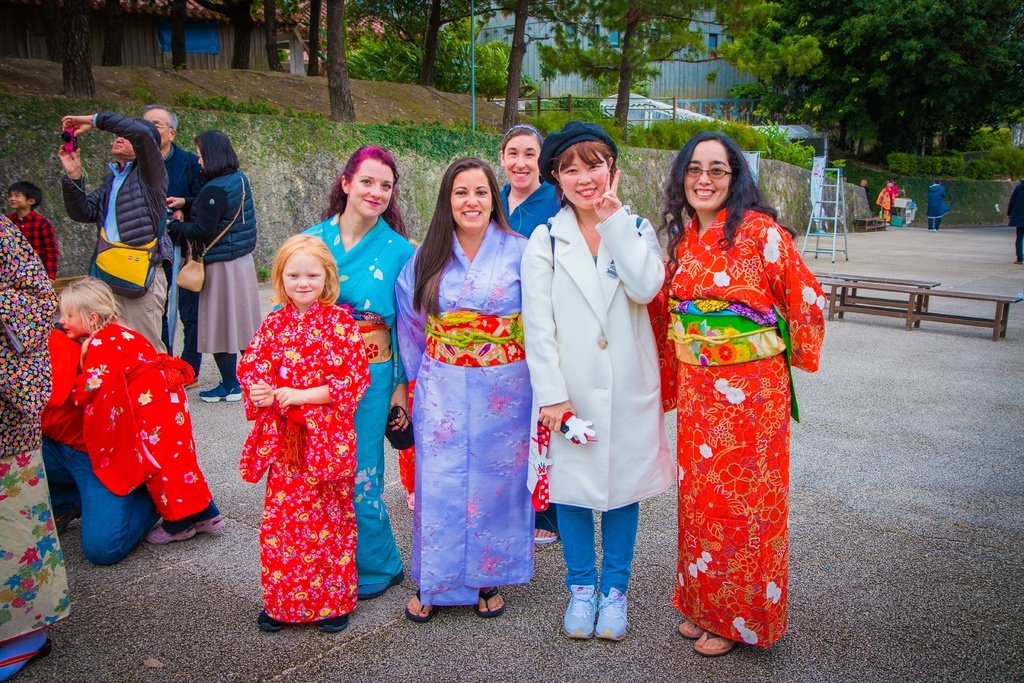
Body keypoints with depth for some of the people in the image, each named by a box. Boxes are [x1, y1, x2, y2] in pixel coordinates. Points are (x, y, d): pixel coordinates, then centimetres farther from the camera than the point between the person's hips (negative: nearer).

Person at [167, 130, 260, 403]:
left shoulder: (215, 189, -20)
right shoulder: (240, 180, 5)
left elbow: (202, 231, -19)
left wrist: (174, 224, -4)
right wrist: (187, 204, 10)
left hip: (222, 265, -8)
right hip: (243, 260, 8)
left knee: (221, 325, 3)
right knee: (242, 322, 16)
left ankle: (230, 385, 12)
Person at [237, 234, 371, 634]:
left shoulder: (340, 323, -7)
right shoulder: (274, 324, 6)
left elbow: (354, 380, -12)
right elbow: (251, 367, 8)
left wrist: (302, 395, -17)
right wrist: (258, 393, -15)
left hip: (328, 436, -3)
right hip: (284, 438, 4)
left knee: (330, 517, 8)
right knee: (280, 519, 8)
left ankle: (334, 600, 24)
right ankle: (283, 600, 25)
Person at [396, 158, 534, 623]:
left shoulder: (519, 252, -4)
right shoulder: (427, 258, 3)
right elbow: (411, 323, 12)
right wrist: (418, 376, 12)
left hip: (503, 390, -1)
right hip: (443, 390, 2)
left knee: (495, 480, 8)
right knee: (440, 481, 5)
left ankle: (489, 578, 26)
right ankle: (435, 583, 22)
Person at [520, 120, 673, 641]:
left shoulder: (636, 229, 3)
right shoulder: (545, 241, 0)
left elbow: (646, 288, -17)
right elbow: (537, 323, -5)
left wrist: (614, 221, -14)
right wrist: (550, 393, -11)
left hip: (628, 386, 1)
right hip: (571, 388, 0)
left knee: (624, 482, 10)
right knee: (571, 483, 7)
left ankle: (615, 589, 28)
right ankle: (581, 586, 29)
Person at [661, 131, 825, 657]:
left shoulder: (759, 230, -12)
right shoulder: (684, 236, 7)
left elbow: (806, 297, -5)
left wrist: (793, 355, 5)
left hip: (751, 387, -6)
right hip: (696, 387, 6)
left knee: (742, 497, 5)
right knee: (700, 493, 14)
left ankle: (741, 617, 23)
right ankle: (702, 604, 31)